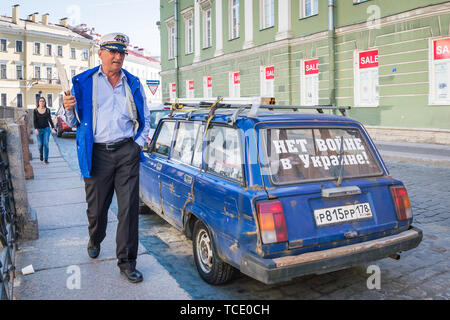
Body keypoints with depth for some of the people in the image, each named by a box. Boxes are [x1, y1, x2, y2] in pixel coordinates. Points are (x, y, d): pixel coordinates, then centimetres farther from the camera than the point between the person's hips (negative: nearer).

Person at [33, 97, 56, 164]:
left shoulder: (47, 110, 4)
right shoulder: (35, 111, 1)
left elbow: (50, 120, 4)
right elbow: (34, 120, -1)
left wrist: (53, 128, -4)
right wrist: (36, 129, -13)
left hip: (46, 129, 0)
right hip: (39, 129, 0)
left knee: (46, 144, -6)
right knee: (40, 144, 3)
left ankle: (46, 159, 0)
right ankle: (41, 154, 35)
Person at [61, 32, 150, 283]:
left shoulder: (133, 84, 12)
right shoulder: (83, 83, 7)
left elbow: (145, 119, 19)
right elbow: (73, 122, 9)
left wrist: (139, 142, 5)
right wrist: (69, 109, -13)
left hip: (127, 152, 1)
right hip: (96, 154, 0)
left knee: (129, 208, -2)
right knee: (96, 207, 9)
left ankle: (127, 262, 10)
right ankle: (95, 240, 42)